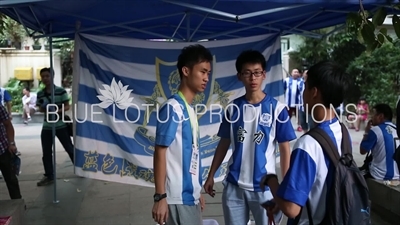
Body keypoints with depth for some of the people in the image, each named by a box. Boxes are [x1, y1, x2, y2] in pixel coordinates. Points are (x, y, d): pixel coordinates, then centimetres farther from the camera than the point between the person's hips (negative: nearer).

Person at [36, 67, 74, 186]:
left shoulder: (61, 91, -7)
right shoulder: (40, 94, 4)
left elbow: (67, 106, -5)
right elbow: (40, 109, 12)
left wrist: (57, 111, -22)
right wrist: (44, 109, -11)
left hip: (61, 126, -4)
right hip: (46, 127, 4)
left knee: (70, 149, 5)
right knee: (46, 153, 8)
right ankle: (49, 176, 20)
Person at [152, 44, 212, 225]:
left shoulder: (189, 109, 11)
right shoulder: (173, 107, -14)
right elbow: (160, 152, -16)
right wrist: (160, 196, -18)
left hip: (190, 196, 8)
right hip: (178, 198, -8)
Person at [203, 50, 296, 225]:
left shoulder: (277, 108, -6)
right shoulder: (233, 108, 1)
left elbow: (285, 149, -3)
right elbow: (224, 144, 8)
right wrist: (211, 176, 8)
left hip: (265, 187, -2)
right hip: (234, 186, 3)